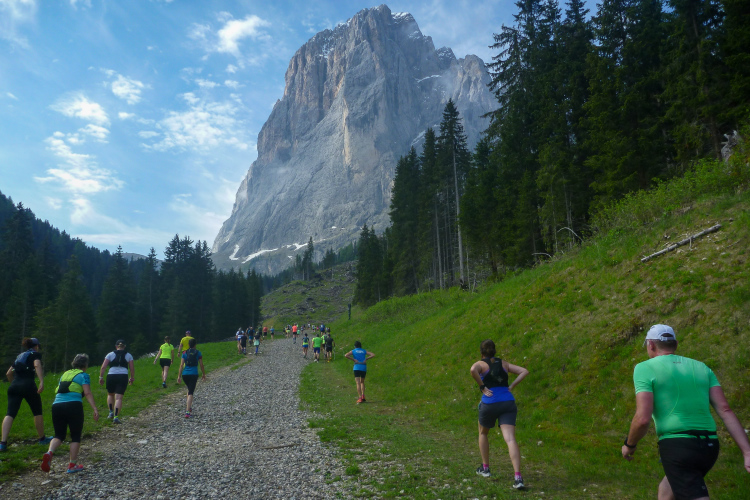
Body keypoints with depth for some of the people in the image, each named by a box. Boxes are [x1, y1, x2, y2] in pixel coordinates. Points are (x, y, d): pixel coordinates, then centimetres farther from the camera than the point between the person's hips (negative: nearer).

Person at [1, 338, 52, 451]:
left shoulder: (20, 356, 25)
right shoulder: (35, 354, 8)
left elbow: (8, 373, 24)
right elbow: (37, 365, -13)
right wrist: (42, 382, -22)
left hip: (14, 387, 5)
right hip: (28, 385, -5)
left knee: (10, 413, -2)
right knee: (37, 412, 10)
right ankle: (42, 438, 23)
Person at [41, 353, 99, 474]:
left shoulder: (65, 374, 23)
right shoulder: (83, 375, 5)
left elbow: (58, 391, 26)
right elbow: (87, 393, -6)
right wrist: (95, 409, -11)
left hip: (57, 405, 5)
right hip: (73, 406, -5)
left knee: (59, 435, 17)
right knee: (76, 436, 8)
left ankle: (49, 452, -12)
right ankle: (72, 465, 10)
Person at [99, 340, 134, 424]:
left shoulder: (110, 354, 9)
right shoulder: (128, 355, 10)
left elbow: (103, 367, 2)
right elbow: (132, 369, 9)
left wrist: (101, 377, 9)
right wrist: (132, 378, 20)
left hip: (111, 376, 1)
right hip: (123, 377, -1)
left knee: (110, 394, 24)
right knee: (119, 398, -3)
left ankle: (111, 412, 16)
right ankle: (116, 417, -12)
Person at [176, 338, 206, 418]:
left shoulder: (185, 353, 7)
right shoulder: (198, 353, 2)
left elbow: (181, 365, 3)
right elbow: (201, 365, 4)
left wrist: (179, 376, 6)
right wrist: (204, 375, 15)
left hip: (185, 374, 3)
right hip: (194, 374, -3)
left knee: (189, 389, 27)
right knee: (190, 392, -4)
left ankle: (189, 406, 27)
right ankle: (187, 411, -14)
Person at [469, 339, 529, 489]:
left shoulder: (480, 364, 4)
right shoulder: (504, 363, 18)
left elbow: (472, 370, -21)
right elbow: (524, 371, 15)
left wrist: (482, 387, -10)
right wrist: (511, 386, 9)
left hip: (490, 404, -3)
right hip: (508, 403, 3)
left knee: (483, 433, 24)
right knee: (510, 439, -7)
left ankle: (485, 468, 29)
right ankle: (518, 477, -22)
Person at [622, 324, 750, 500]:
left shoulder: (645, 368, -4)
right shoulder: (701, 368, 13)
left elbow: (643, 419, -13)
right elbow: (725, 410, 2)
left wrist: (629, 444, 3)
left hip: (677, 447, -7)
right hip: (709, 446, 8)